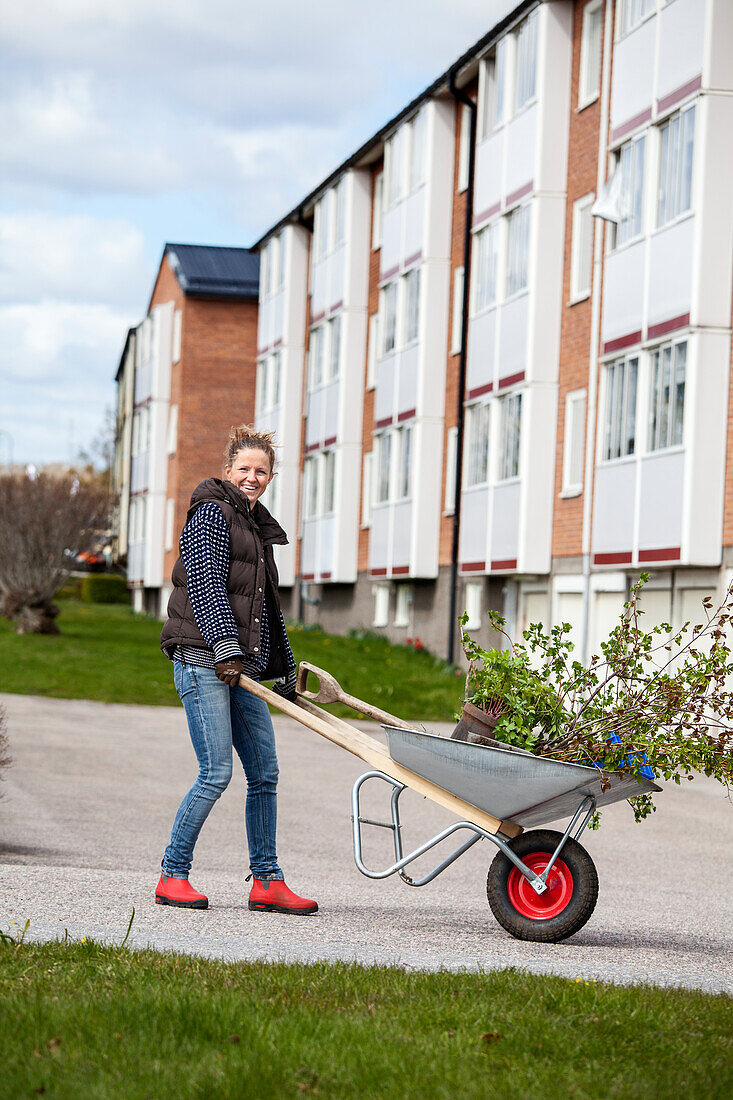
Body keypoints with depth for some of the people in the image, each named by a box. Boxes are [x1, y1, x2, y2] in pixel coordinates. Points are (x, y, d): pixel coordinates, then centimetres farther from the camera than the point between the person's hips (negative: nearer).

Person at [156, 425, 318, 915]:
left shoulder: (259, 526, 23)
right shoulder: (212, 513, -3)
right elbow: (205, 584, -13)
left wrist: (286, 669, 30)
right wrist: (226, 645, -22)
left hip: (241, 666, 9)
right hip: (203, 659, -9)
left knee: (265, 772, 6)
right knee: (217, 772, -12)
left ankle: (267, 882, 11)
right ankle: (173, 875, -1)